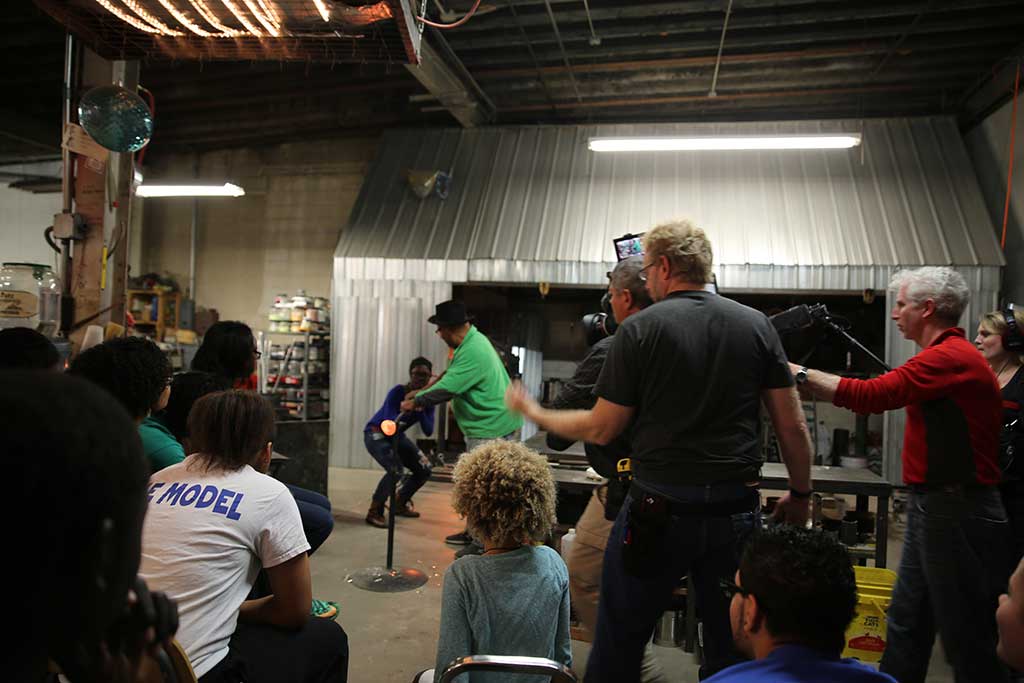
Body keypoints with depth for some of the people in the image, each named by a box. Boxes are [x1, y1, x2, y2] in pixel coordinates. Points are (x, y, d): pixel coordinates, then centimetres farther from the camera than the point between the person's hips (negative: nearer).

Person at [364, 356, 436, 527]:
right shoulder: (398, 392, -26)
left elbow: (428, 431, -15)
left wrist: (420, 410, -30)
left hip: (397, 436, 7)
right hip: (376, 434, -7)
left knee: (424, 470, 3)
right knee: (395, 470, -28)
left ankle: (400, 504, 24)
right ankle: (374, 512, -12)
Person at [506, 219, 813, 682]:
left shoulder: (640, 328, -8)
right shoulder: (757, 325, 1)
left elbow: (602, 429, -5)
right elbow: (792, 426, 2)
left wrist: (534, 413, 9)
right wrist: (800, 493, 17)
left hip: (658, 511, -3)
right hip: (736, 513, 4)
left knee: (617, 645, 14)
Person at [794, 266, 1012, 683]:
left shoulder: (951, 357, -18)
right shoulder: (948, 354, 15)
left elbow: (870, 396, -24)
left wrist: (800, 375, -17)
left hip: (955, 512, -10)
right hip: (933, 506, 10)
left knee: (965, 634, 3)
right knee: (905, 628, 16)